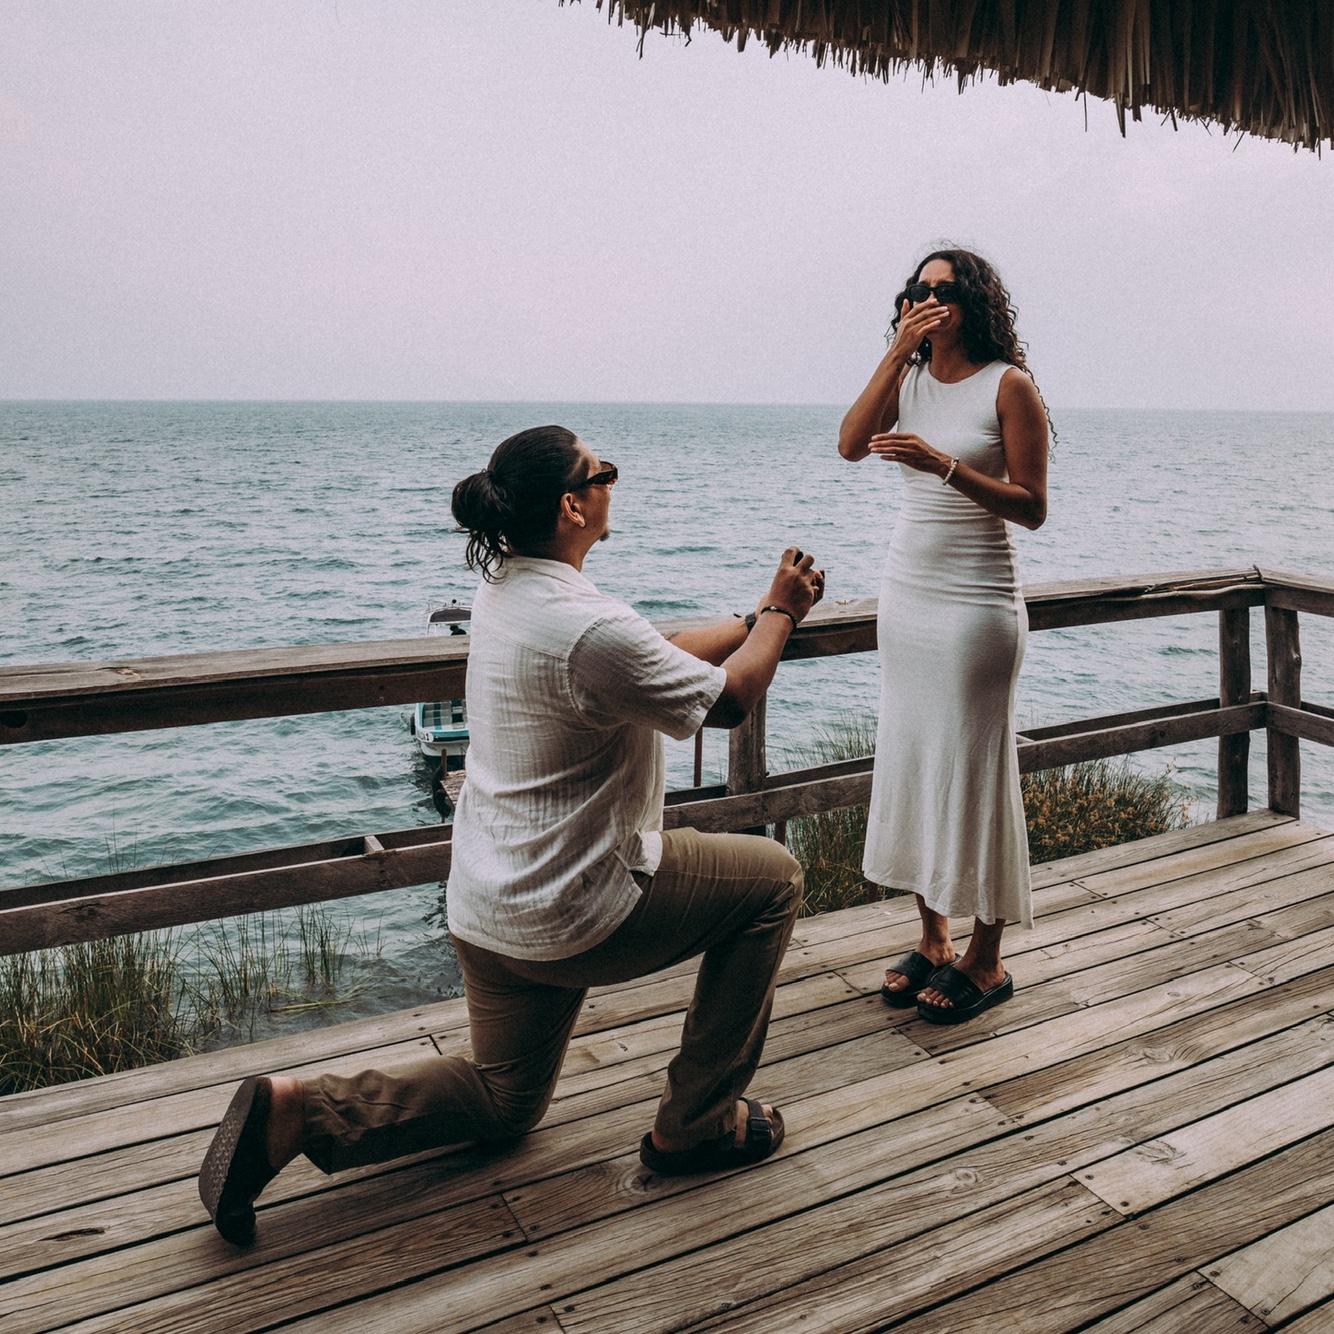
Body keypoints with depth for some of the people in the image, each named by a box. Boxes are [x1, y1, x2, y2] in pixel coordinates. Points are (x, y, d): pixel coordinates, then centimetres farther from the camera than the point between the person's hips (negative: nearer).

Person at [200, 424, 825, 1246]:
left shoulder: (506, 587, 4)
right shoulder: (587, 629, -26)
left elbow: (662, 658, 14)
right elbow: (729, 702, -12)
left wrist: (758, 618, 16)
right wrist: (782, 611, 3)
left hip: (492, 904, 9)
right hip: (570, 914, -9)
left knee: (505, 1099, 27)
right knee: (772, 877, 9)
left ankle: (296, 1110, 8)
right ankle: (697, 1125, 16)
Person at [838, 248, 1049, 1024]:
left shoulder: (1010, 385, -7)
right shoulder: (909, 379, 8)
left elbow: (1032, 508, -13)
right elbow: (851, 445, -10)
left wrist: (945, 465, -24)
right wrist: (896, 351, -13)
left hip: (976, 603, -6)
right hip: (906, 595, 6)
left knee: (974, 771, 0)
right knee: (911, 765, 10)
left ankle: (986, 963, 14)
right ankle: (934, 939, 25)